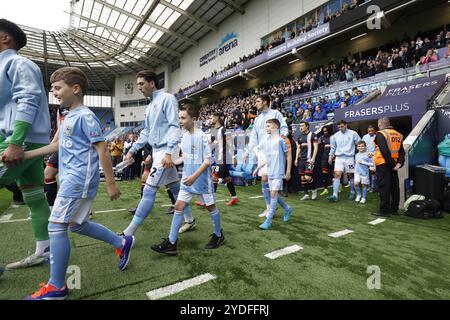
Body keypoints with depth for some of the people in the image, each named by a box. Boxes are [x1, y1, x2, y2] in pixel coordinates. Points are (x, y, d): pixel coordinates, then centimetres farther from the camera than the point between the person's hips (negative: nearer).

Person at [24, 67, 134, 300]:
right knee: (76, 224, 17)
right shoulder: (68, 117, 17)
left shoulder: (85, 116, -12)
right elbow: (56, 145, 24)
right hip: (71, 179, 10)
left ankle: (56, 287, 9)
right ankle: (122, 243, 27)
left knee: (56, 226, -5)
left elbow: (102, 151, -16)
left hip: (79, 179, -10)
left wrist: (111, 184, -17)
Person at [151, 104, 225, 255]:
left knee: (211, 207, 9)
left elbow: (207, 161, -18)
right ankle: (171, 243, 10)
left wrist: (195, 176, -24)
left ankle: (218, 235, 31)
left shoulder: (201, 136, -15)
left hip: (202, 180, -6)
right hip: (187, 180, 7)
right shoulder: (184, 136, 6)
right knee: (178, 206, 2)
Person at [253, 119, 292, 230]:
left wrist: (288, 172, -7)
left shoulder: (280, 140, -9)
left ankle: (268, 221, -4)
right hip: (270, 172, 7)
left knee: (274, 194, -9)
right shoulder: (267, 141, 10)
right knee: (274, 194, 12)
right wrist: (257, 168, 13)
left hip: (278, 172, -7)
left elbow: (288, 156, -4)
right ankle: (287, 209, 36)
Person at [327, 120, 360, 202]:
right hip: (339, 158, 1)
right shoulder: (335, 135, 7)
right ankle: (335, 195, -15)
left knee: (350, 175, 9)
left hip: (349, 157, -1)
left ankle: (352, 193, 27)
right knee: (337, 175, -10)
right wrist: (330, 156, 16)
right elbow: (333, 147, 17)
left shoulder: (353, 134, 0)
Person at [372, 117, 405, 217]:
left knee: (384, 187, -3)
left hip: (383, 164, -8)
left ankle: (384, 210, 1)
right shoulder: (398, 135, 13)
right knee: (394, 186, 14)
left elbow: (384, 151, -19)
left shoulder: (380, 134, -11)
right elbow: (401, 151, 7)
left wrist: (392, 163, -13)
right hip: (393, 165, 8)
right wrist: (399, 163, -2)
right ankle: (394, 209, 24)